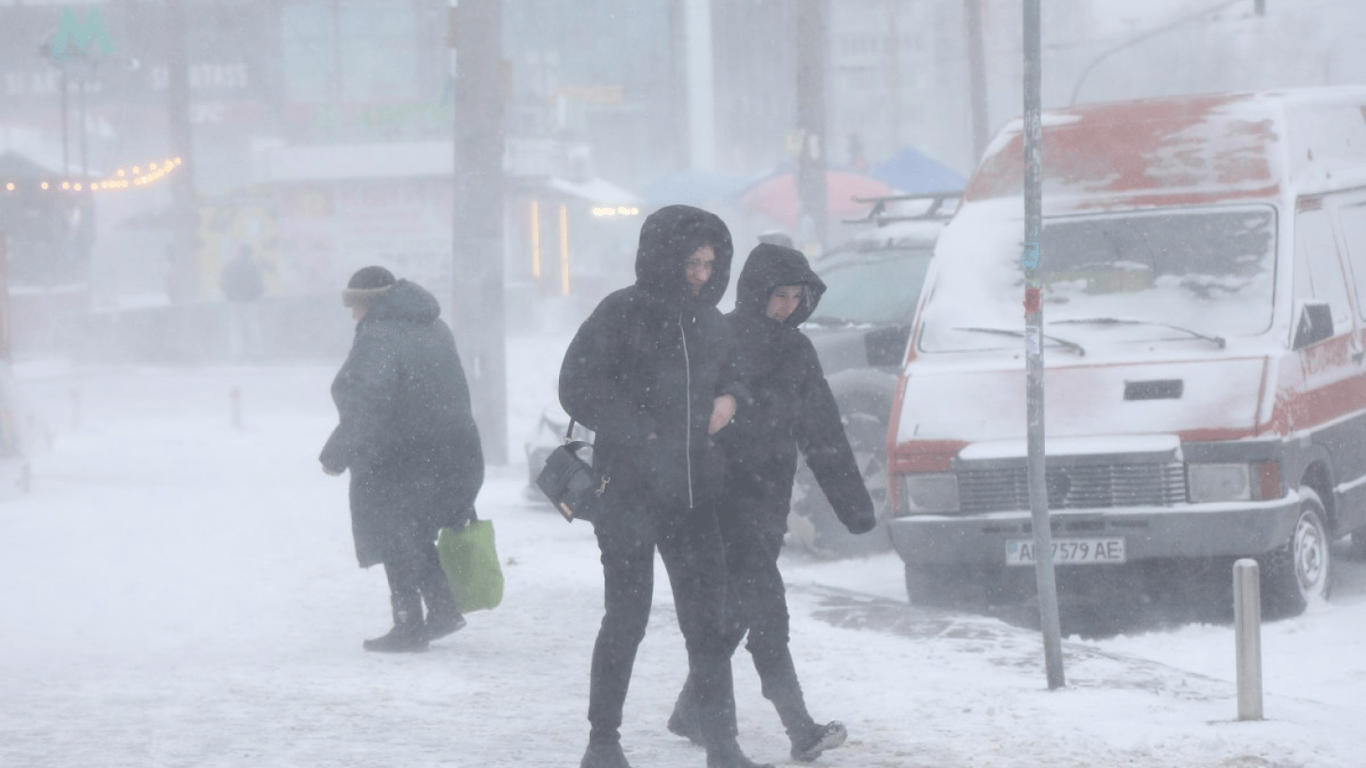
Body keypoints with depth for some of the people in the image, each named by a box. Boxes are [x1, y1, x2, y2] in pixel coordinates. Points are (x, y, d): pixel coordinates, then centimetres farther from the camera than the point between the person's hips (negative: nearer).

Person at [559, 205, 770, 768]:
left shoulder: (708, 320, 11)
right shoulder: (621, 314, -7)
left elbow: (729, 373, 26)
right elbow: (578, 387, -9)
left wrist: (729, 399, 2)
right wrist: (639, 433, -14)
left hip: (695, 493, 5)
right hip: (630, 489, -5)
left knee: (707, 618, 2)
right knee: (626, 617, 1)